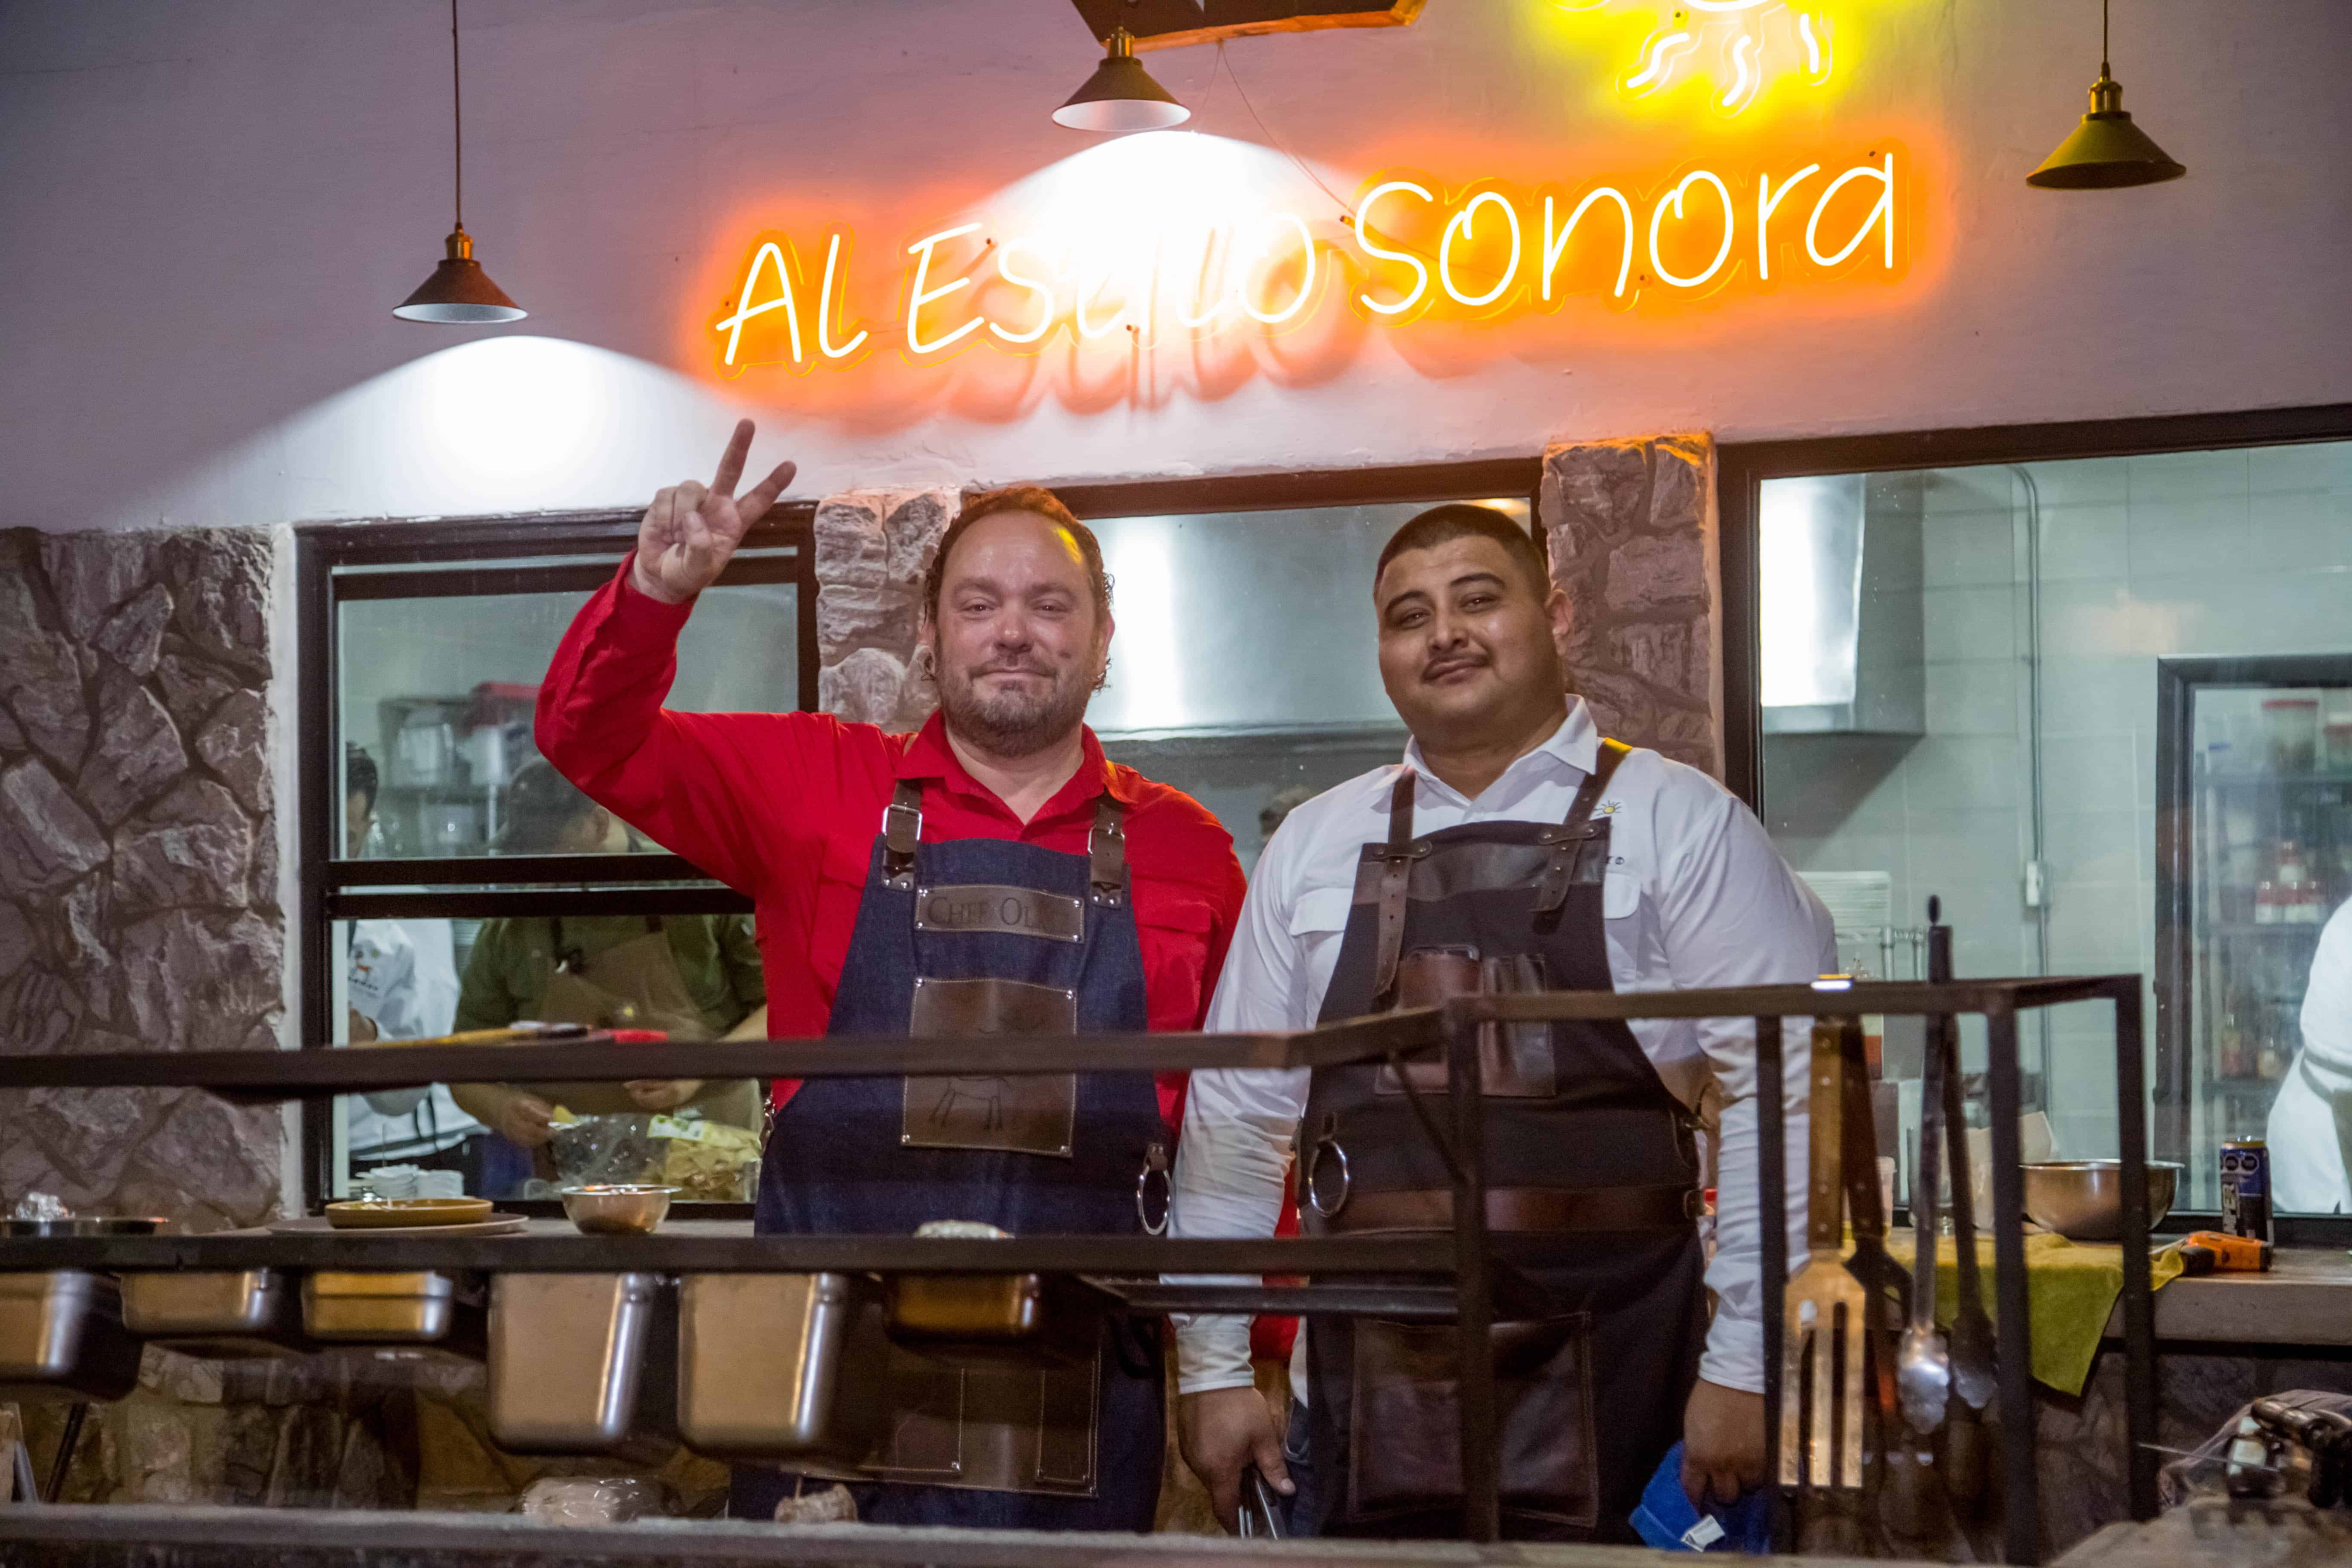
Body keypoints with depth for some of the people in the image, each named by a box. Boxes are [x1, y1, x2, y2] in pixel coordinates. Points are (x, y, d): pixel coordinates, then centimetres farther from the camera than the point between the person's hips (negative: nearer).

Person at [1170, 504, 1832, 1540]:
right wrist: (1211, 1368, 9)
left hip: (1606, 1410, -3)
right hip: (1365, 1407, 3)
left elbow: (1781, 1098, -6)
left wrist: (1743, 1365, -11)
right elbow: (1236, 1115, 13)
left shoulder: (1681, 824, 0)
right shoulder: (1314, 848, 11)